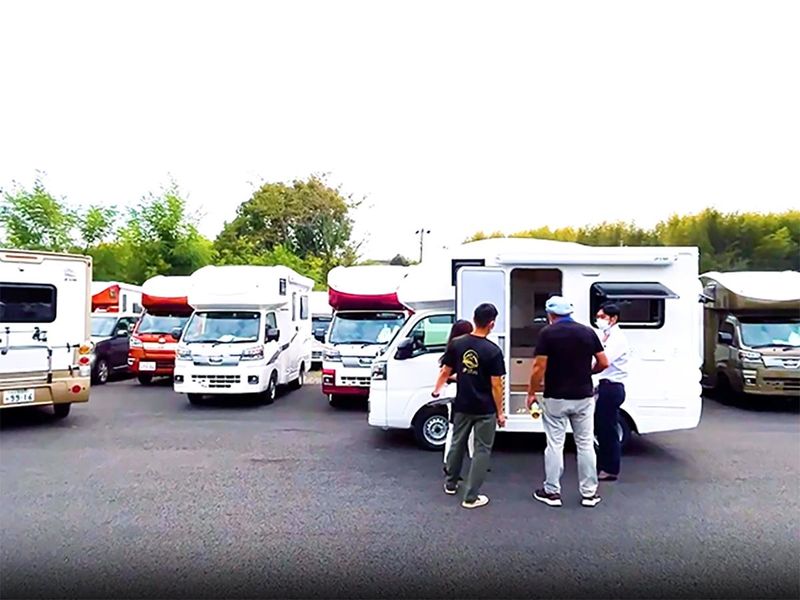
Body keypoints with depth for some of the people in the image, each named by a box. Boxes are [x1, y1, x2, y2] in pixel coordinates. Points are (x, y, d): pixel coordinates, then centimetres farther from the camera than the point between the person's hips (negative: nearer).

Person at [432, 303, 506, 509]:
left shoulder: (456, 344, -5)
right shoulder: (493, 351, -16)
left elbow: (445, 372, 5)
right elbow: (496, 386, -14)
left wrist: (437, 389, 23)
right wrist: (500, 412, -4)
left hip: (462, 406, 4)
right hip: (485, 410, -4)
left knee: (457, 444, 21)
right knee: (481, 450, 7)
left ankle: (450, 484, 37)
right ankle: (471, 497, 11)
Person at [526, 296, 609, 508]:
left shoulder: (547, 333, -10)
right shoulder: (588, 332, 2)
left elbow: (539, 368, -14)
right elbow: (604, 363, 4)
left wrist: (531, 393, -2)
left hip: (555, 398, -3)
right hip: (584, 397, 3)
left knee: (555, 445, 5)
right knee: (585, 445, 12)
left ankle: (552, 492, 14)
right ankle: (589, 493, 19)